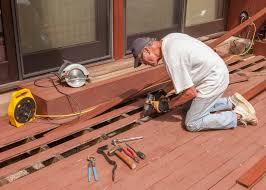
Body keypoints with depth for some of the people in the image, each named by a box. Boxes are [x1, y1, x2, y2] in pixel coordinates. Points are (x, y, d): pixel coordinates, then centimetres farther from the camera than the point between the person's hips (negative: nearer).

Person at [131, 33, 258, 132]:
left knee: (192, 124, -3)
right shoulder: (169, 39, 3)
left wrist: (167, 105, -8)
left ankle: (238, 116, 1)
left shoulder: (171, 58, -26)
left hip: (214, 80, -10)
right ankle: (232, 102, 19)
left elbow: (190, 93, -22)